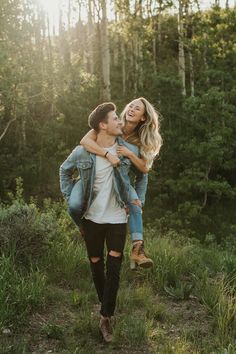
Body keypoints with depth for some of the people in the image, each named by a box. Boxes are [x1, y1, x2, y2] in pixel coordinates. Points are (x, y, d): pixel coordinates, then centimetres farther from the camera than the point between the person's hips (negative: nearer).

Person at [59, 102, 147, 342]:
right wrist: (70, 199, 2)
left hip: (117, 217, 0)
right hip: (92, 217, 1)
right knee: (96, 264, 13)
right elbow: (65, 170, 9)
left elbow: (142, 175, 9)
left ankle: (106, 318, 6)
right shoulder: (82, 152, -11)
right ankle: (105, 303, 35)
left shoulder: (129, 150, -8)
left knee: (113, 267, -3)